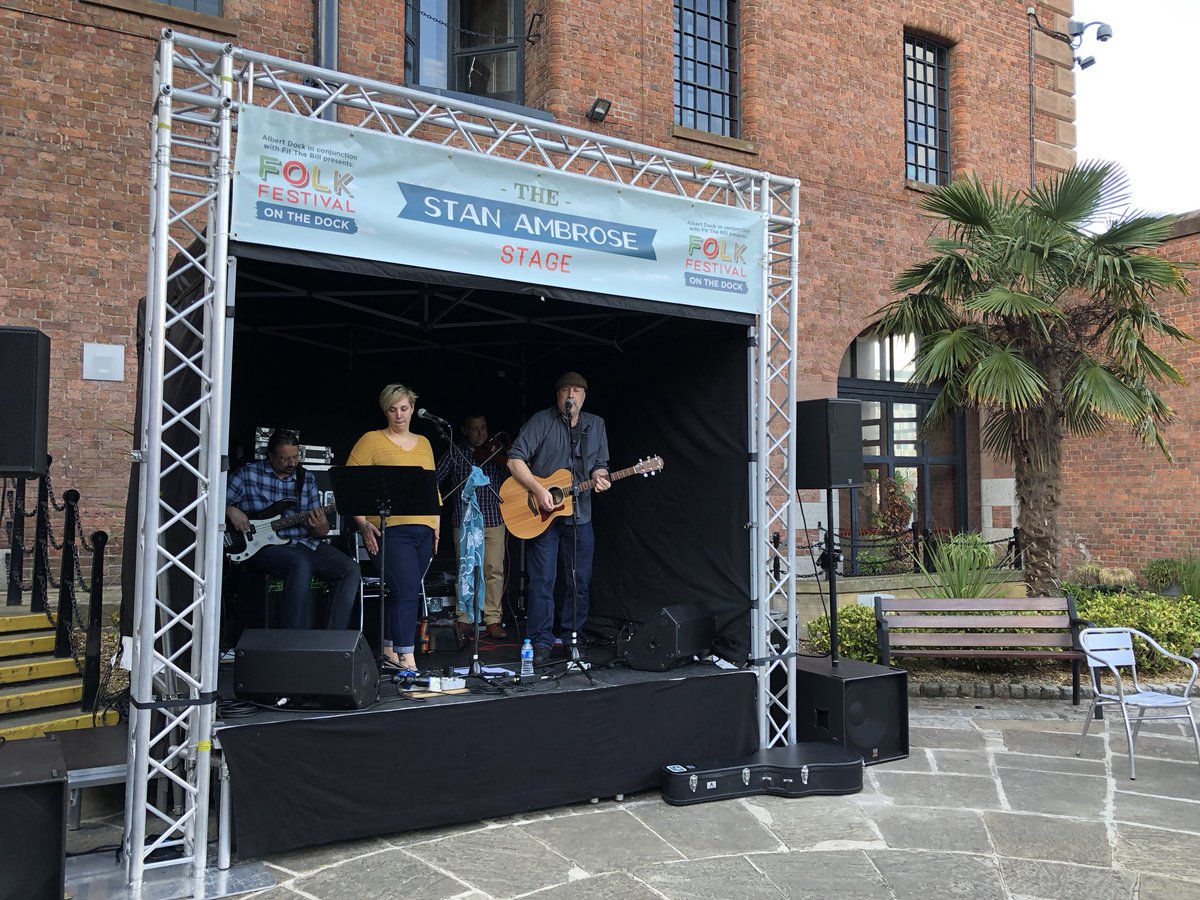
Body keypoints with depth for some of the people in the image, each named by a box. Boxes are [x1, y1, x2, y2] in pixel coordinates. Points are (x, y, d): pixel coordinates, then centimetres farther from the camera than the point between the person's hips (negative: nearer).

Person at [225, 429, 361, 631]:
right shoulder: (247, 474, 3)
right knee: (301, 564, -36)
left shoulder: (307, 479, 13)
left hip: (305, 543, 5)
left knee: (351, 571, -16)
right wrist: (230, 511, -14)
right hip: (264, 547, -5)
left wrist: (320, 527, -12)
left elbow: (322, 531, 12)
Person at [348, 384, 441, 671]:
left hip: (423, 530, 6)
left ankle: (389, 649, 24)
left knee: (403, 593, 10)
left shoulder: (423, 443, 18)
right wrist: (363, 524, -12)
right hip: (389, 530, -6)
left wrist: (436, 525, 14)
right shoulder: (371, 440, 1)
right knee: (407, 592, -14)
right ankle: (407, 658, -11)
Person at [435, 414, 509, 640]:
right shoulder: (455, 452, 2)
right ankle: (464, 619, 15)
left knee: (494, 570, -4)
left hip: (494, 520, 0)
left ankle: (493, 619, 4)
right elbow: (435, 479, -1)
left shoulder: (497, 452, 4)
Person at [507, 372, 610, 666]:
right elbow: (515, 459, -11)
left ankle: (572, 637, 23)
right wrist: (538, 490, -20)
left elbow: (600, 464, 15)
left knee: (580, 583, 9)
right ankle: (541, 642, 7)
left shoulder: (596, 425, 10)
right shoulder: (541, 421, -6)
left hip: (580, 515, 5)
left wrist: (600, 476, -9)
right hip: (541, 514, -4)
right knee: (542, 583, -3)